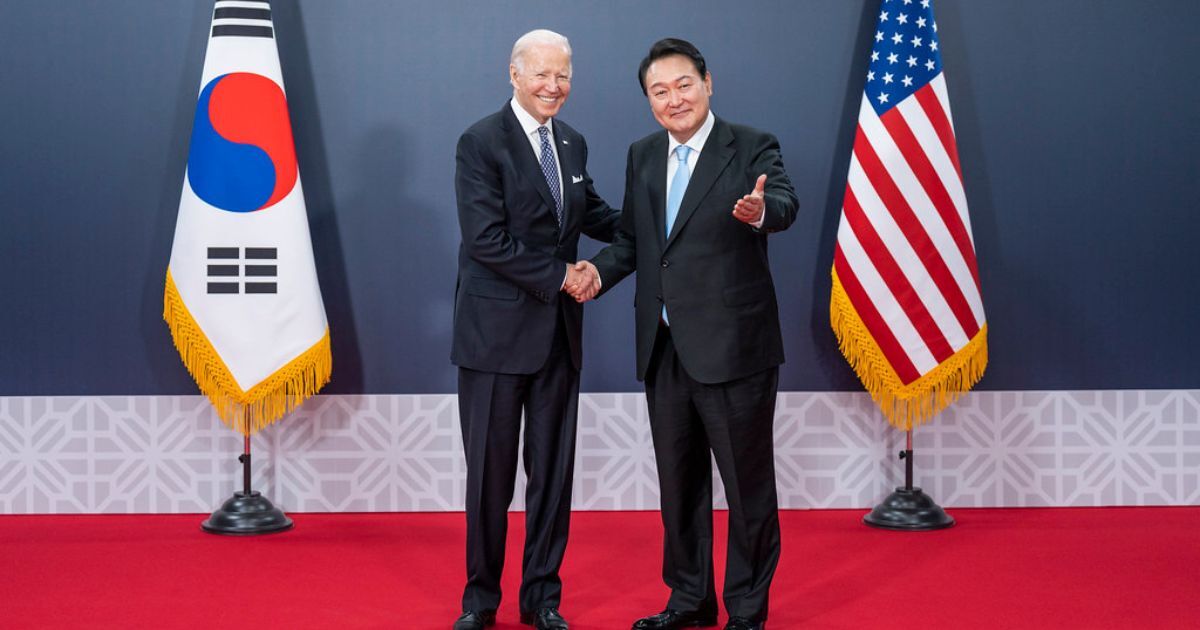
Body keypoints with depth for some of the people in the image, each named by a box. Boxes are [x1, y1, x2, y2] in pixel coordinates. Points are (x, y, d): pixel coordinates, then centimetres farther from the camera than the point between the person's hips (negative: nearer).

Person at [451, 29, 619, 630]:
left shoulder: (572, 142, 11)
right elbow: (487, 240, -17)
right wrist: (558, 277, -15)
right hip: (497, 331, -6)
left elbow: (593, 214, 21)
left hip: (559, 332, 6)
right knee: (490, 471, 4)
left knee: (553, 468, 10)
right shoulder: (481, 142, -10)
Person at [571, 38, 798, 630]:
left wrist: (760, 211, -49)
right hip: (664, 350, 6)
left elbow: (784, 204, -25)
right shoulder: (642, 156, 10)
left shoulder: (751, 147, -7)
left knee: (748, 482, 5)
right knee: (679, 481, 17)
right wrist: (600, 269, -5)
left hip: (732, 347, -6)